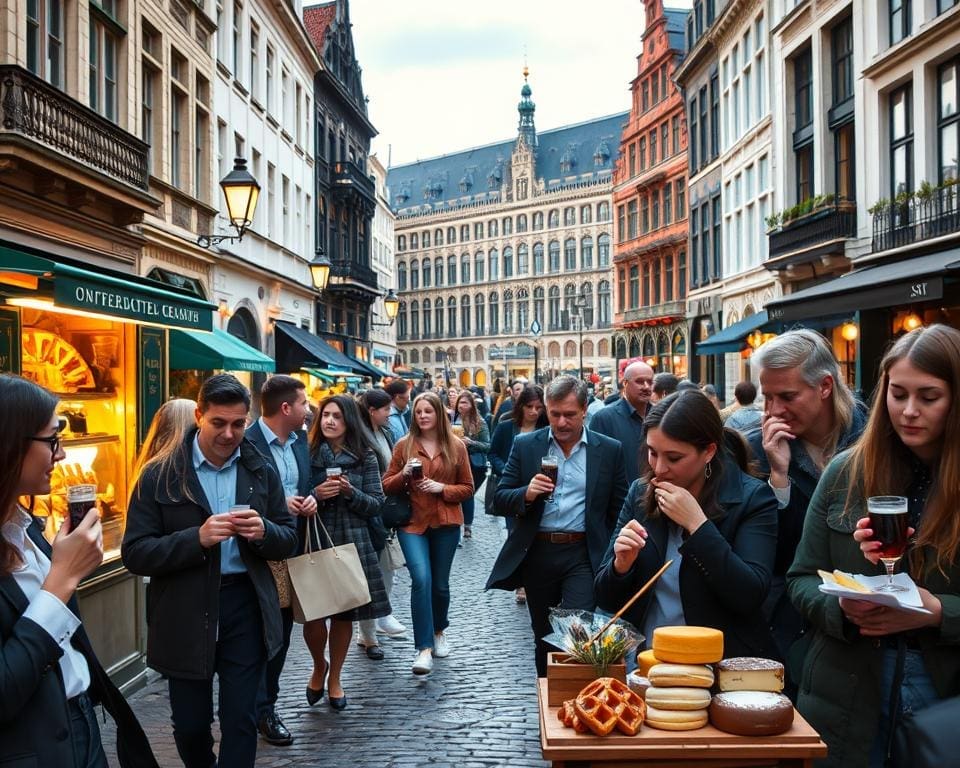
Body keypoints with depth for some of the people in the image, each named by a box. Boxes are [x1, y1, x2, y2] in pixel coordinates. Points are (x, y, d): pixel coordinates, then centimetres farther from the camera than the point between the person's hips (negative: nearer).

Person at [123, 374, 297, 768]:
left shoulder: (261, 471, 3)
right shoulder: (160, 475, -6)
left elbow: (288, 539, 8)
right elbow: (135, 554, -9)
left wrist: (263, 531, -16)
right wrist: (197, 538, -24)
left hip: (245, 607, 1)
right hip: (184, 613, -1)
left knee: (240, 720, 6)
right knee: (189, 724, 13)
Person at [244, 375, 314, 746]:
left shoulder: (300, 440, 7)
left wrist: (311, 498, -4)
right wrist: (278, 505, -23)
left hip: (293, 549, 8)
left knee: (283, 629, 15)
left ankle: (267, 702, 29)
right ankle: (262, 711, 15)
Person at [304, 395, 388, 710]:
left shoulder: (365, 457, 2)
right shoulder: (308, 453, 0)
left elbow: (376, 505, 1)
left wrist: (350, 492, -16)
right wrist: (316, 495, -17)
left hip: (352, 544, 1)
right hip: (314, 543, -1)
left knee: (344, 614, 9)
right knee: (312, 613, -3)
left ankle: (334, 678, 29)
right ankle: (319, 667, 28)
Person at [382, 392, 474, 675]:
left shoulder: (456, 446, 1)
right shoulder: (403, 445, 2)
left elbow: (467, 488, 5)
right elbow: (387, 486, 5)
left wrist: (442, 488, -13)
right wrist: (403, 474, -15)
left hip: (445, 523, 1)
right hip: (412, 523, -1)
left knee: (440, 583, 11)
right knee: (421, 579, -19)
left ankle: (439, 631, 39)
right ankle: (424, 648, -13)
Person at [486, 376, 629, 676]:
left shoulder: (609, 450, 1)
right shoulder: (525, 446, 3)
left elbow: (619, 512, 5)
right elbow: (500, 502, 2)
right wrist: (526, 494, -18)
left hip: (584, 555, -2)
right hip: (537, 554, 2)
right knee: (544, 638, 15)